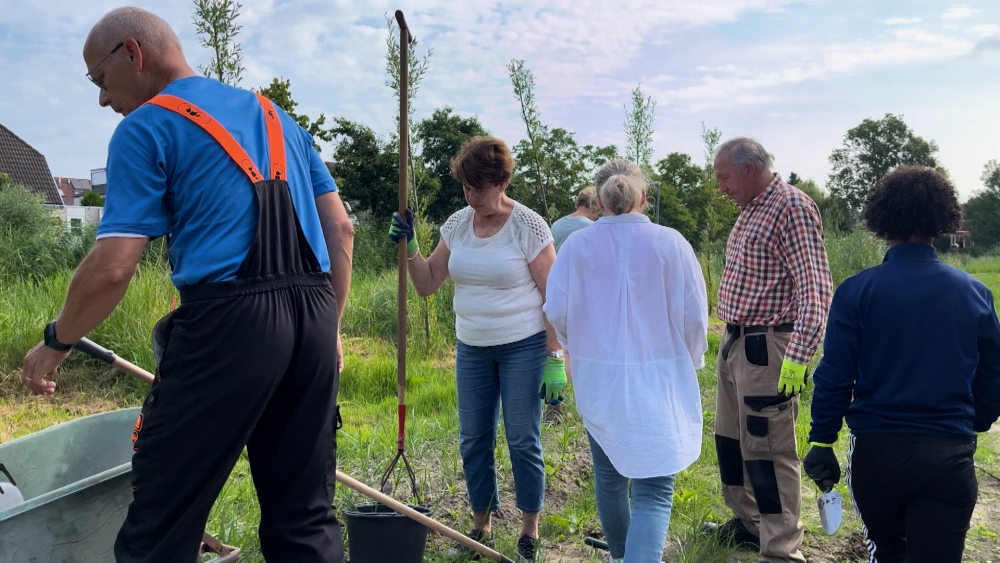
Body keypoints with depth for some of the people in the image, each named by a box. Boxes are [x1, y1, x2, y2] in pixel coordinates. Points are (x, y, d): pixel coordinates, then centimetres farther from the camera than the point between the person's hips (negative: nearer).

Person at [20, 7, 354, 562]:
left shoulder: (147, 127, 1)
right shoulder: (273, 114, 21)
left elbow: (111, 269, -6)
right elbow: (340, 230, 18)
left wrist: (55, 342, 11)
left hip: (228, 321, -7)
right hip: (313, 318, 7)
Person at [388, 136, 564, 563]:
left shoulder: (528, 226, -12)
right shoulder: (457, 224, 3)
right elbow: (427, 285, 5)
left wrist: (555, 360, -13)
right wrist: (409, 246, -10)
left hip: (523, 348, -5)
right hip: (471, 349, 5)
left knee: (523, 442, 1)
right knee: (473, 442, 10)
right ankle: (481, 526, 27)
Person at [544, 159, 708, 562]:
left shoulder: (576, 246, -5)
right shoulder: (670, 243, -8)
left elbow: (556, 312, -1)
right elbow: (693, 315, -5)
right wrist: (690, 362, 14)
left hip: (598, 379, 3)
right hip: (657, 379, -3)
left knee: (609, 475, 22)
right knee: (653, 490, 1)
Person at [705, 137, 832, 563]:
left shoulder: (791, 207, -14)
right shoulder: (751, 209, 14)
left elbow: (814, 287, -21)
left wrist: (798, 356, -26)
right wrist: (731, 337, 17)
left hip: (766, 348, -10)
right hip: (735, 342, 10)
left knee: (767, 450, -4)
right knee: (731, 438, 19)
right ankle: (748, 523, 35)